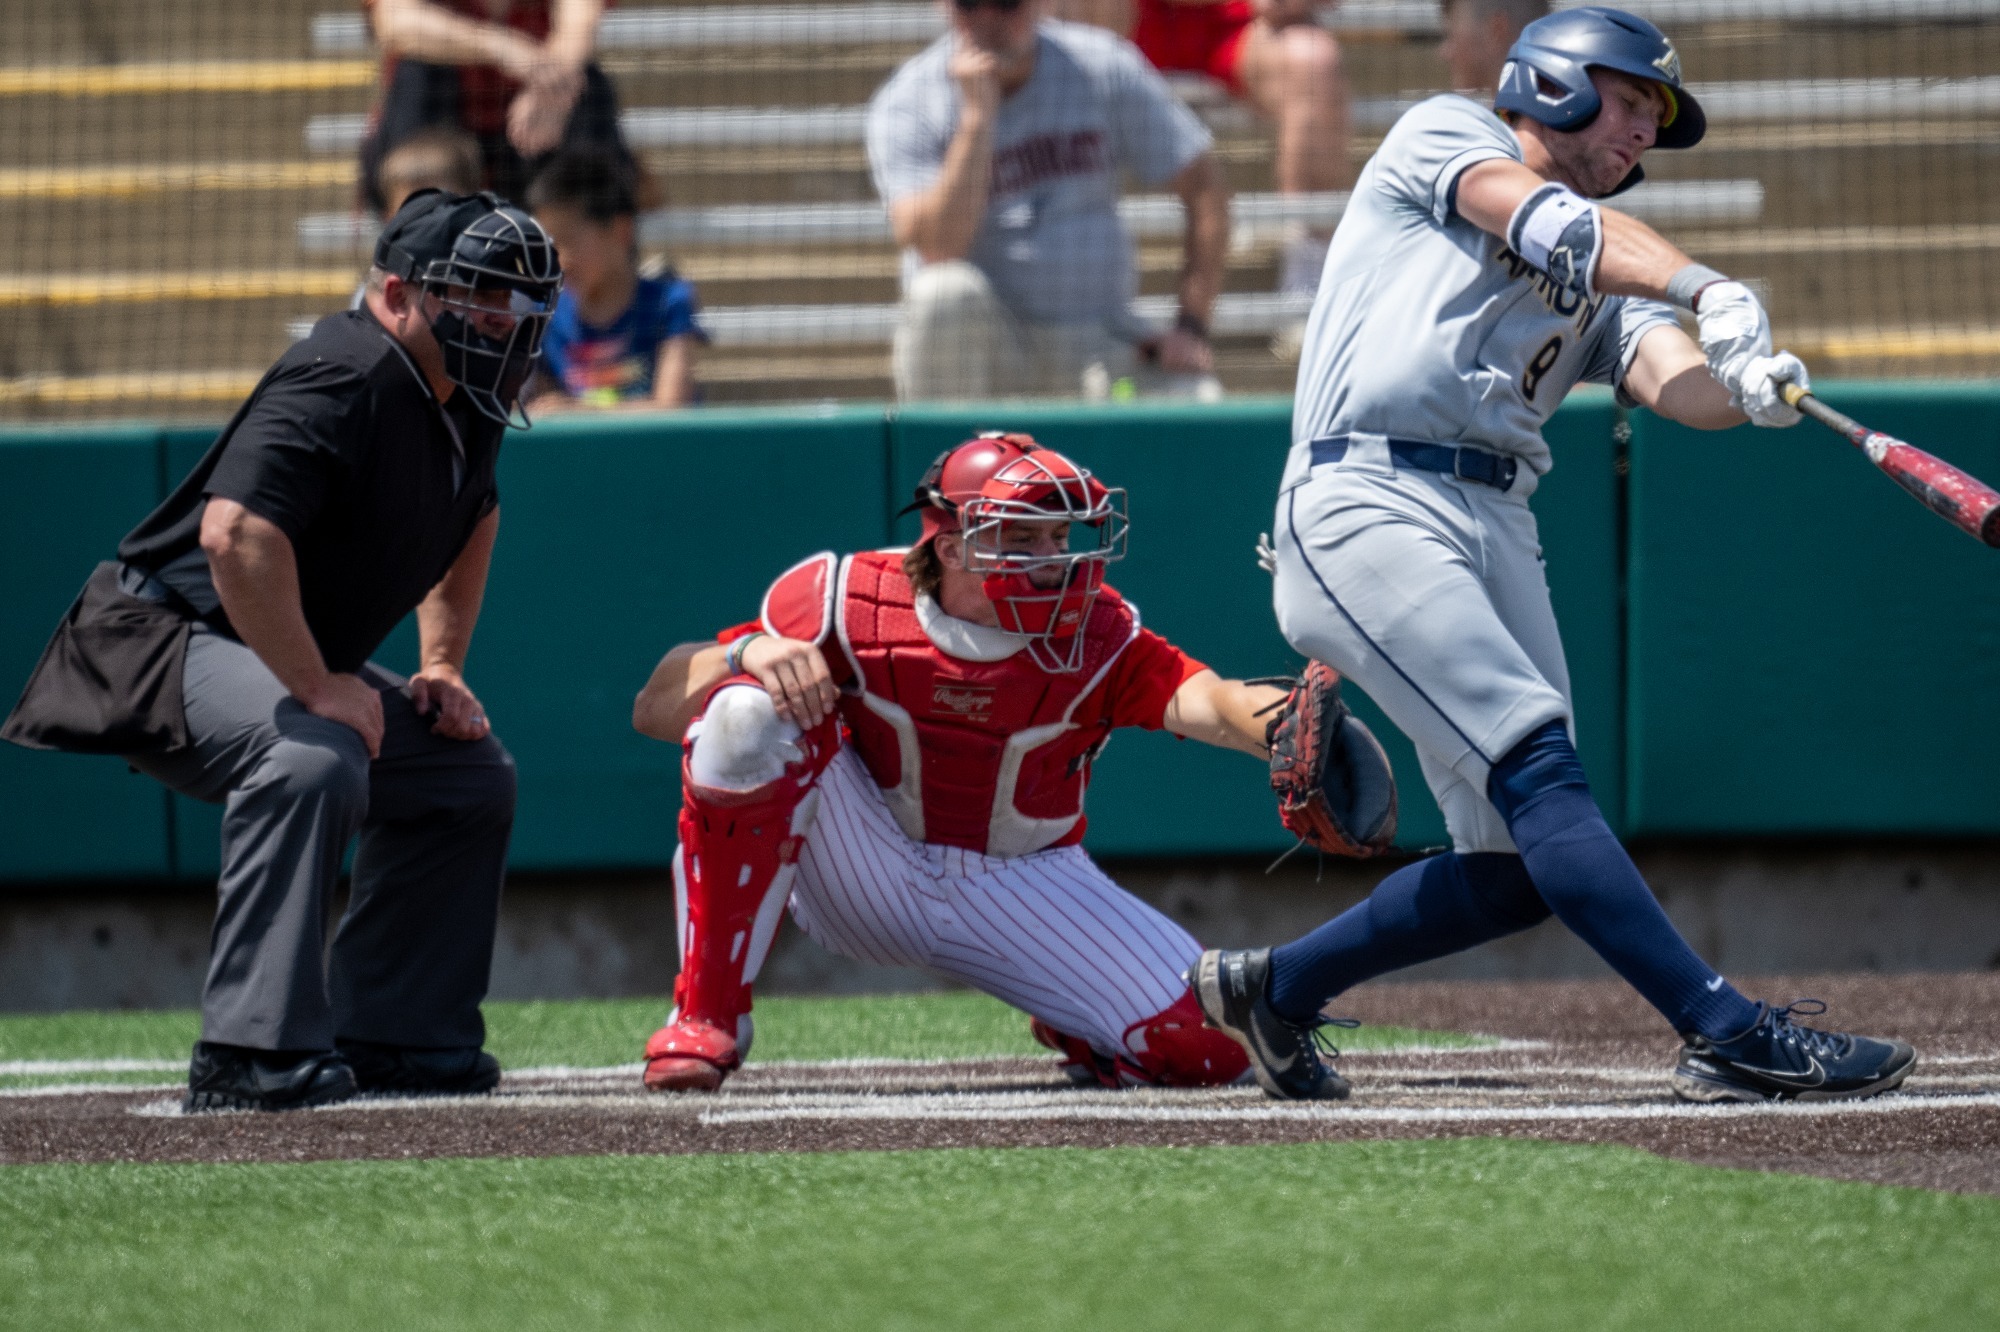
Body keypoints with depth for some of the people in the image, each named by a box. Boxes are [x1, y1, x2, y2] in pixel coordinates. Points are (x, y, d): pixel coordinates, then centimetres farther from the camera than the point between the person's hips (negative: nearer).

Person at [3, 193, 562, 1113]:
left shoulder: (464, 402, 6)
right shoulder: (340, 382, -26)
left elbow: (470, 517, 29)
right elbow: (235, 532, -39)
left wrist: (442, 668, 18)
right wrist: (317, 687, -31)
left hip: (289, 662, 11)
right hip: (162, 639, -11)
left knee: (468, 774, 13)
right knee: (314, 756, -36)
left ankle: (390, 1036, 16)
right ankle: (250, 1055, -35)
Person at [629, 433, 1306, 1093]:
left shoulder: (1099, 637, -15)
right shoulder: (855, 606, -16)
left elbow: (1209, 702, -36)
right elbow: (654, 712, -15)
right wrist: (748, 651, -36)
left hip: (1022, 887, 1)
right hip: (864, 878, -1)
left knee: (1205, 1047, -20)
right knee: (749, 713, -29)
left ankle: (1076, 1031, 19)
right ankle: (705, 1018, -19)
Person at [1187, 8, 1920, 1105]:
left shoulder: (1602, 282, 27)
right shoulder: (1443, 137, 11)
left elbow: (1670, 379, 6)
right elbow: (1544, 221, -10)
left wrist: (1742, 385, -19)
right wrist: (1708, 289, -25)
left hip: (1497, 525, 8)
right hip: (1368, 506, -8)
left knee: (1521, 868, 0)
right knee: (1539, 768, -21)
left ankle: (1274, 987, 20)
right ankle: (1728, 1034, -31)